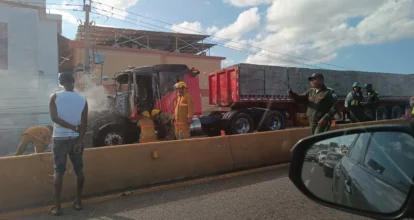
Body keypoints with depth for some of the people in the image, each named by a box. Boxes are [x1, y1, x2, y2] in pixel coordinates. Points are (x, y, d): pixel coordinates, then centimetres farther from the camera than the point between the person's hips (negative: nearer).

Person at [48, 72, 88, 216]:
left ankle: (57, 207, 7)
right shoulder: (83, 99, -2)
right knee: (79, 170, 11)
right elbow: (84, 123, -8)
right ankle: (78, 202, 19)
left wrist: (73, 128, -8)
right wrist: (80, 141, -9)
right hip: (76, 139, 1)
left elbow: (54, 117, -15)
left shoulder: (54, 97, -4)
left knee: (59, 172, 5)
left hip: (59, 139, -1)